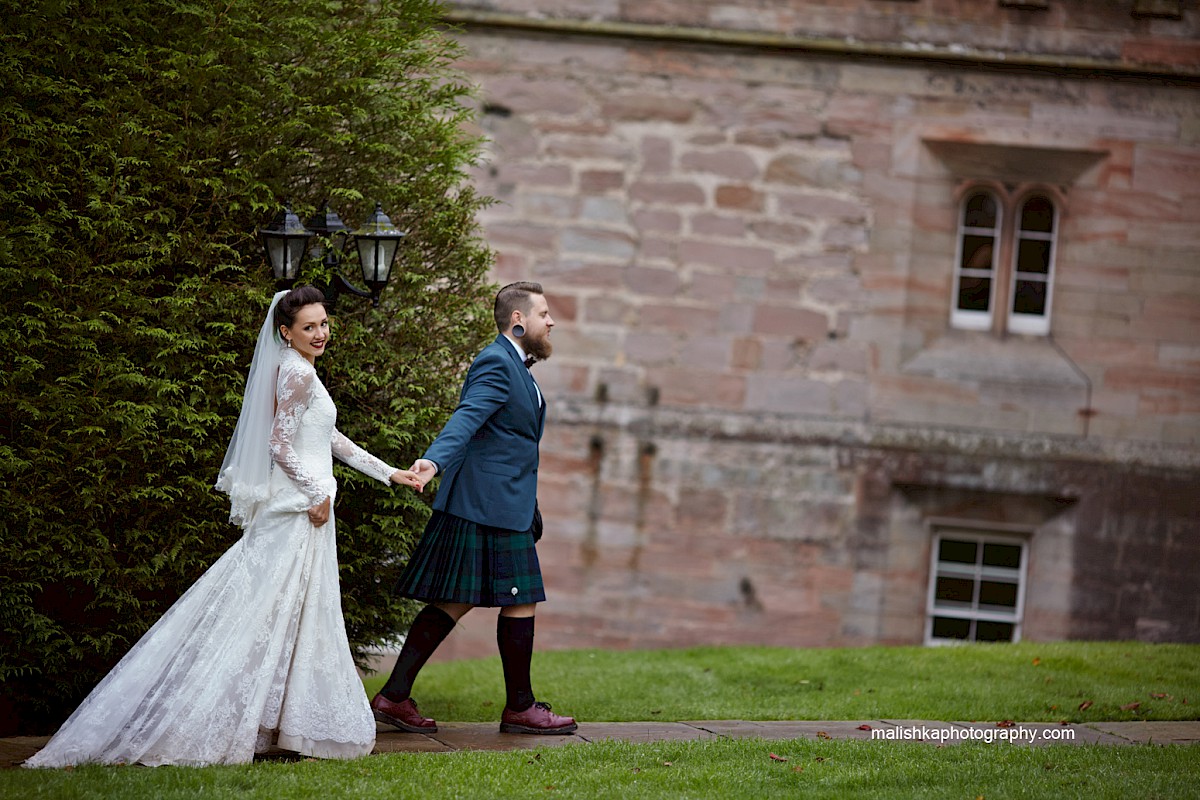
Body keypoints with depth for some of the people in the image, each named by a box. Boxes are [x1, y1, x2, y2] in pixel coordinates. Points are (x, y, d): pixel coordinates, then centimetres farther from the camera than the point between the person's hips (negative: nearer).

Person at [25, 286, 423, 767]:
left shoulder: (298, 371, 16)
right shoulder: (298, 374, -14)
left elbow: (328, 438, 24)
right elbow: (281, 444, -20)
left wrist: (387, 473, 24)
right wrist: (317, 493, -13)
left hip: (294, 506, 10)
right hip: (297, 507, -10)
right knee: (276, 610, -8)